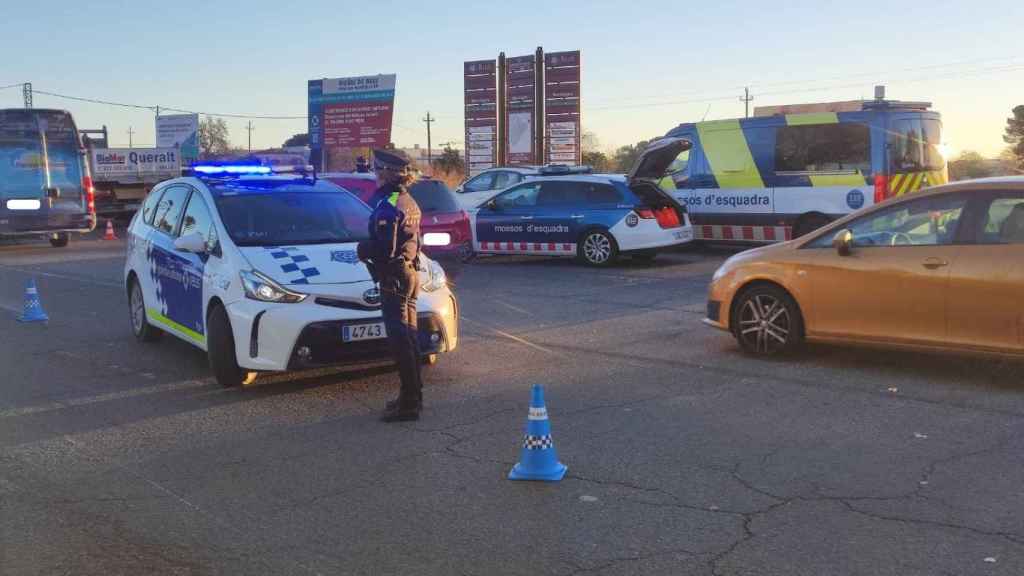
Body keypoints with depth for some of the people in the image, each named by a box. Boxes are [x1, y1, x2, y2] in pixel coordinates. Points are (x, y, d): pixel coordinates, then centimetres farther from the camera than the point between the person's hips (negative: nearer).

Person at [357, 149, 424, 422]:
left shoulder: (387, 204, -17)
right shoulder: (408, 202, 13)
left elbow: (384, 248, -24)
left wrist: (363, 249, -5)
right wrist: (369, 248, 15)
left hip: (393, 277, -10)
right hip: (410, 273, 10)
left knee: (399, 340, -7)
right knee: (409, 336, 15)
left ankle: (409, 403, -5)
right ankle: (413, 396, 24)